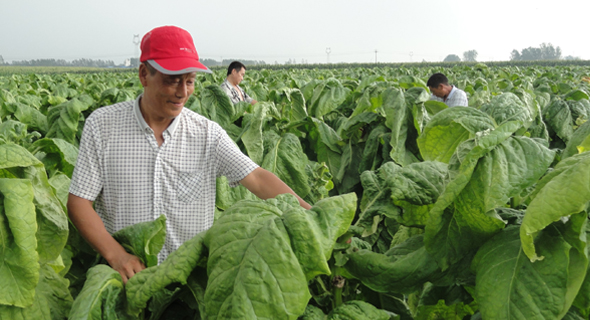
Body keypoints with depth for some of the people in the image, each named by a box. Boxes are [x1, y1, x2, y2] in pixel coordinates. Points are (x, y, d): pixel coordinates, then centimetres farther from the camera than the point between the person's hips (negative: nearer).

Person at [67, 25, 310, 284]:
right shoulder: (101, 125, -3)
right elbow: (79, 202, -4)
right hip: (127, 272, -1)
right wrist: (116, 255, -18)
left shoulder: (207, 133, 0)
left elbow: (258, 179, -6)